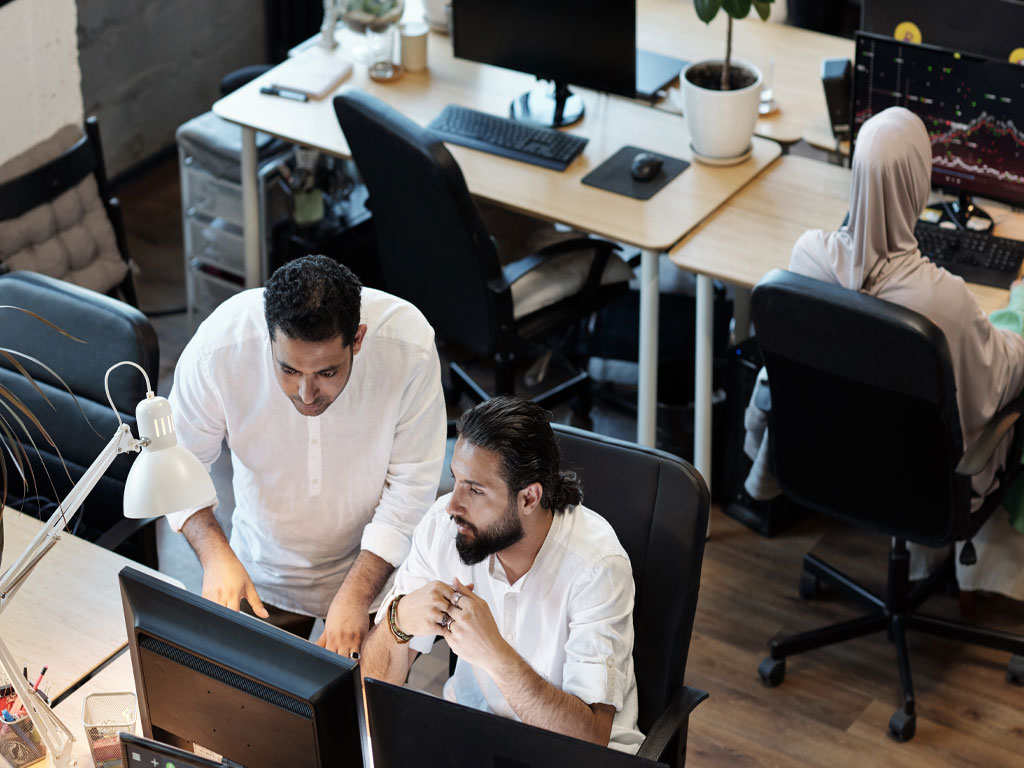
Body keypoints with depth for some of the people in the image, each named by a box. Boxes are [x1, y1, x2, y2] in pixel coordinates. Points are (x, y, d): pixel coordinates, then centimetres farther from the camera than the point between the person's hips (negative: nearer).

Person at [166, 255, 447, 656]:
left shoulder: (408, 347, -31)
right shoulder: (218, 347, -29)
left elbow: (411, 484, -21)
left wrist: (356, 593, -26)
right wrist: (214, 553, -29)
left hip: (374, 564, -1)